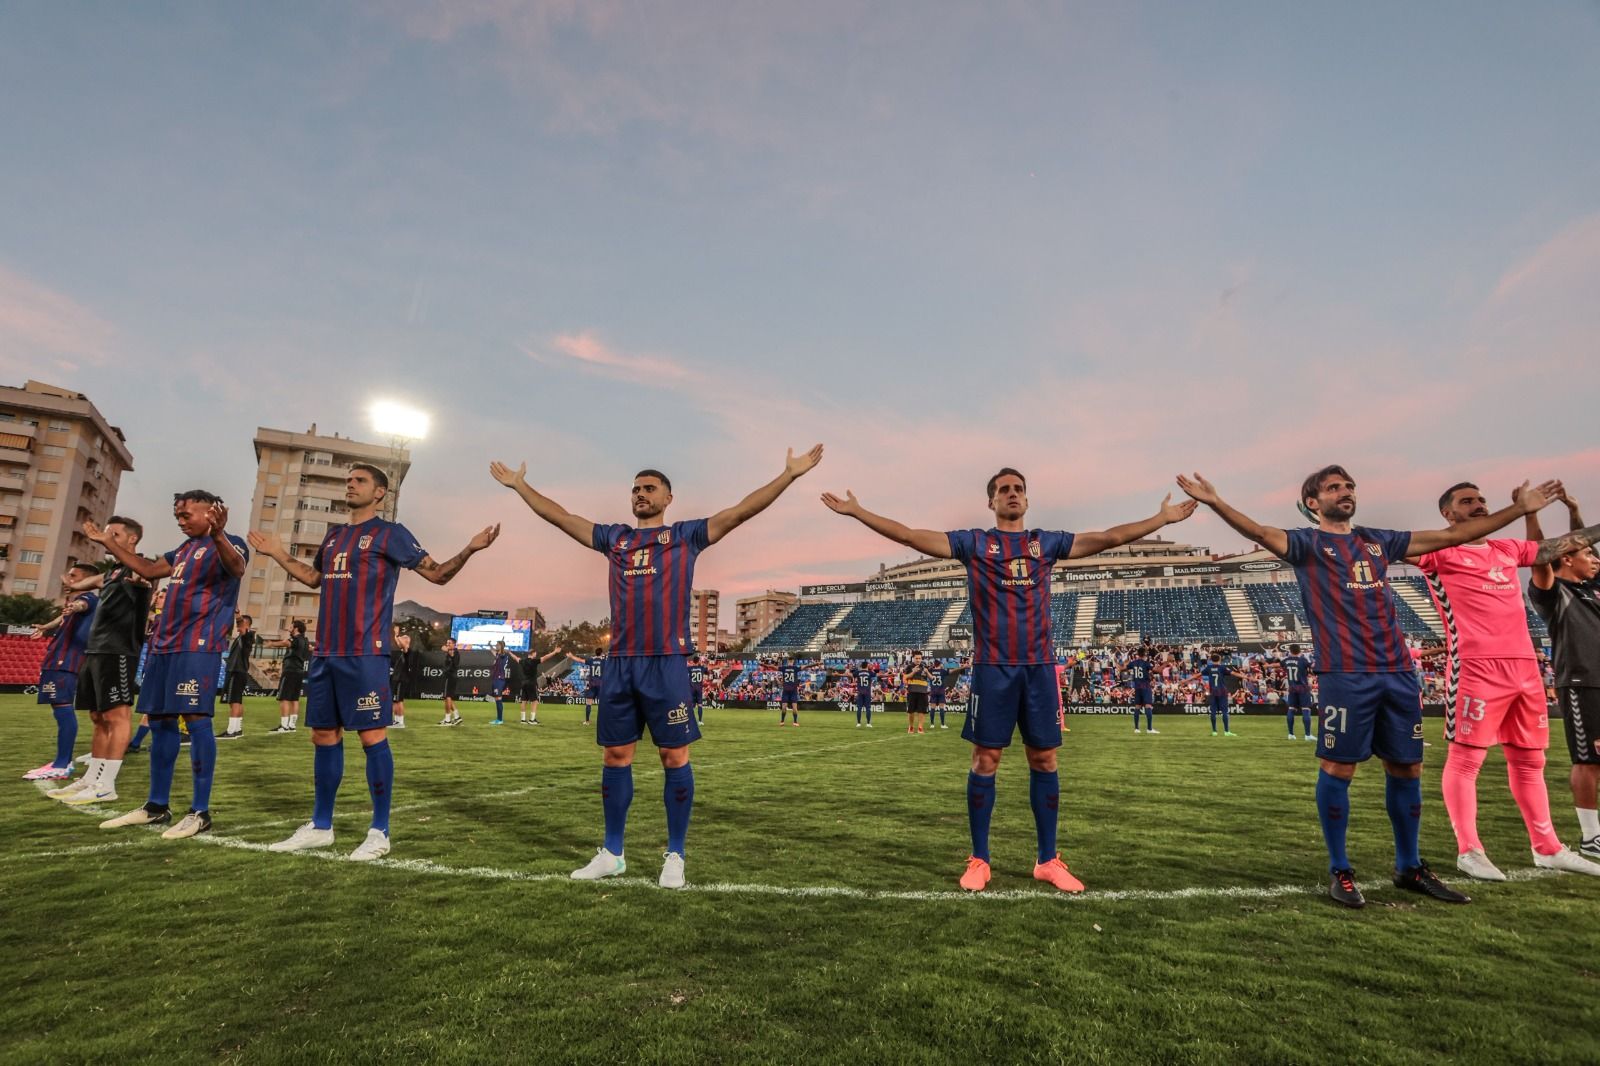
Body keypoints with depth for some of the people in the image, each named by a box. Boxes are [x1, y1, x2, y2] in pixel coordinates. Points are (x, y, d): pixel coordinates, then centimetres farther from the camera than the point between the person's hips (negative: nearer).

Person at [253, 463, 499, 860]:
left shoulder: (390, 534, -2)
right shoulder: (333, 536, 18)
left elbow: (437, 573, -4)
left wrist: (468, 550, -21)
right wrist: (279, 554, 30)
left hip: (366, 654, -7)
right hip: (325, 652, 7)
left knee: (372, 737, -4)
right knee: (324, 736, 12)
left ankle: (379, 832, 4)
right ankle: (320, 826, 25)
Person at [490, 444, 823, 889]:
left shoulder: (687, 534, 6)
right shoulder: (614, 537, 17)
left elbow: (741, 510, 0)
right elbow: (560, 516, 24)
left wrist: (789, 474, -6)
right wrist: (519, 485, 27)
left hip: (667, 663, -4)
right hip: (620, 664, 4)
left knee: (674, 756, 2)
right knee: (616, 755, 10)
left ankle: (675, 856, 14)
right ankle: (612, 853, 24)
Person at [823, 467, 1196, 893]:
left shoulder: (1047, 542, 12)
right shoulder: (973, 542, 4)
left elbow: (1110, 537, 14)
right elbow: (909, 535, -2)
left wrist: (1162, 518, 13)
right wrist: (857, 511, -7)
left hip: (1039, 666, 3)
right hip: (992, 667, -2)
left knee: (1044, 760, 7)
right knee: (985, 760, 1)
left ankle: (1048, 860, 19)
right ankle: (979, 860, 13)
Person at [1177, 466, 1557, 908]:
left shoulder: (1377, 540, 19)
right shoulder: (1308, 544, 1)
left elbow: (1451, 535, 25)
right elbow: (1262, 533, -18)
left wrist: (1520, 508, 27)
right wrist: (1215, 502, -35)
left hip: (1398, 670, 6)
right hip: (1345, 674, -6)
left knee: (1406, 768, 13)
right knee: (1337, 769, -2)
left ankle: (1410, 868, 28)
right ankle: (1339, 871, 10)